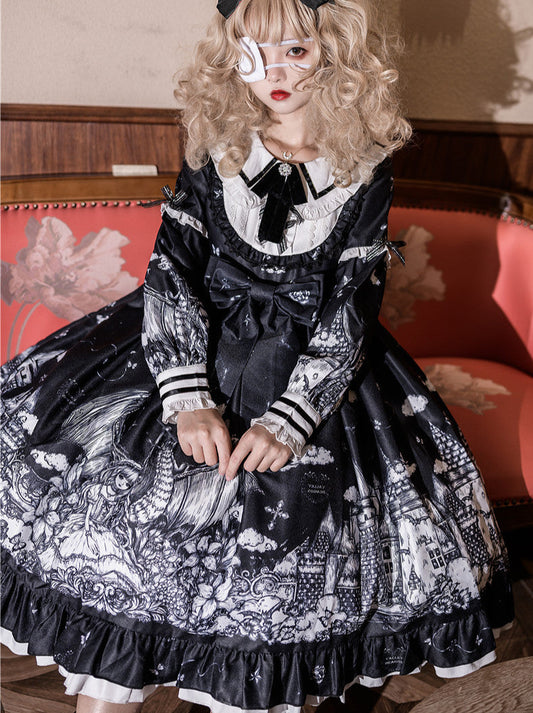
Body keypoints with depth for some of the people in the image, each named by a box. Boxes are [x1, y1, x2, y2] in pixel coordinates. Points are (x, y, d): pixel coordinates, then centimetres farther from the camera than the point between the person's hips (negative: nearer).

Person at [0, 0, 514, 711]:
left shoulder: (364, 171, -1)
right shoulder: (214, 150, 3)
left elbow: (351, 309, -6)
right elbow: (170, 269, -5)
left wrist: (287, 420, -19)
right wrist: (189, 399, -19)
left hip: (314, 366, 0)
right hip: (198, 345, 1)